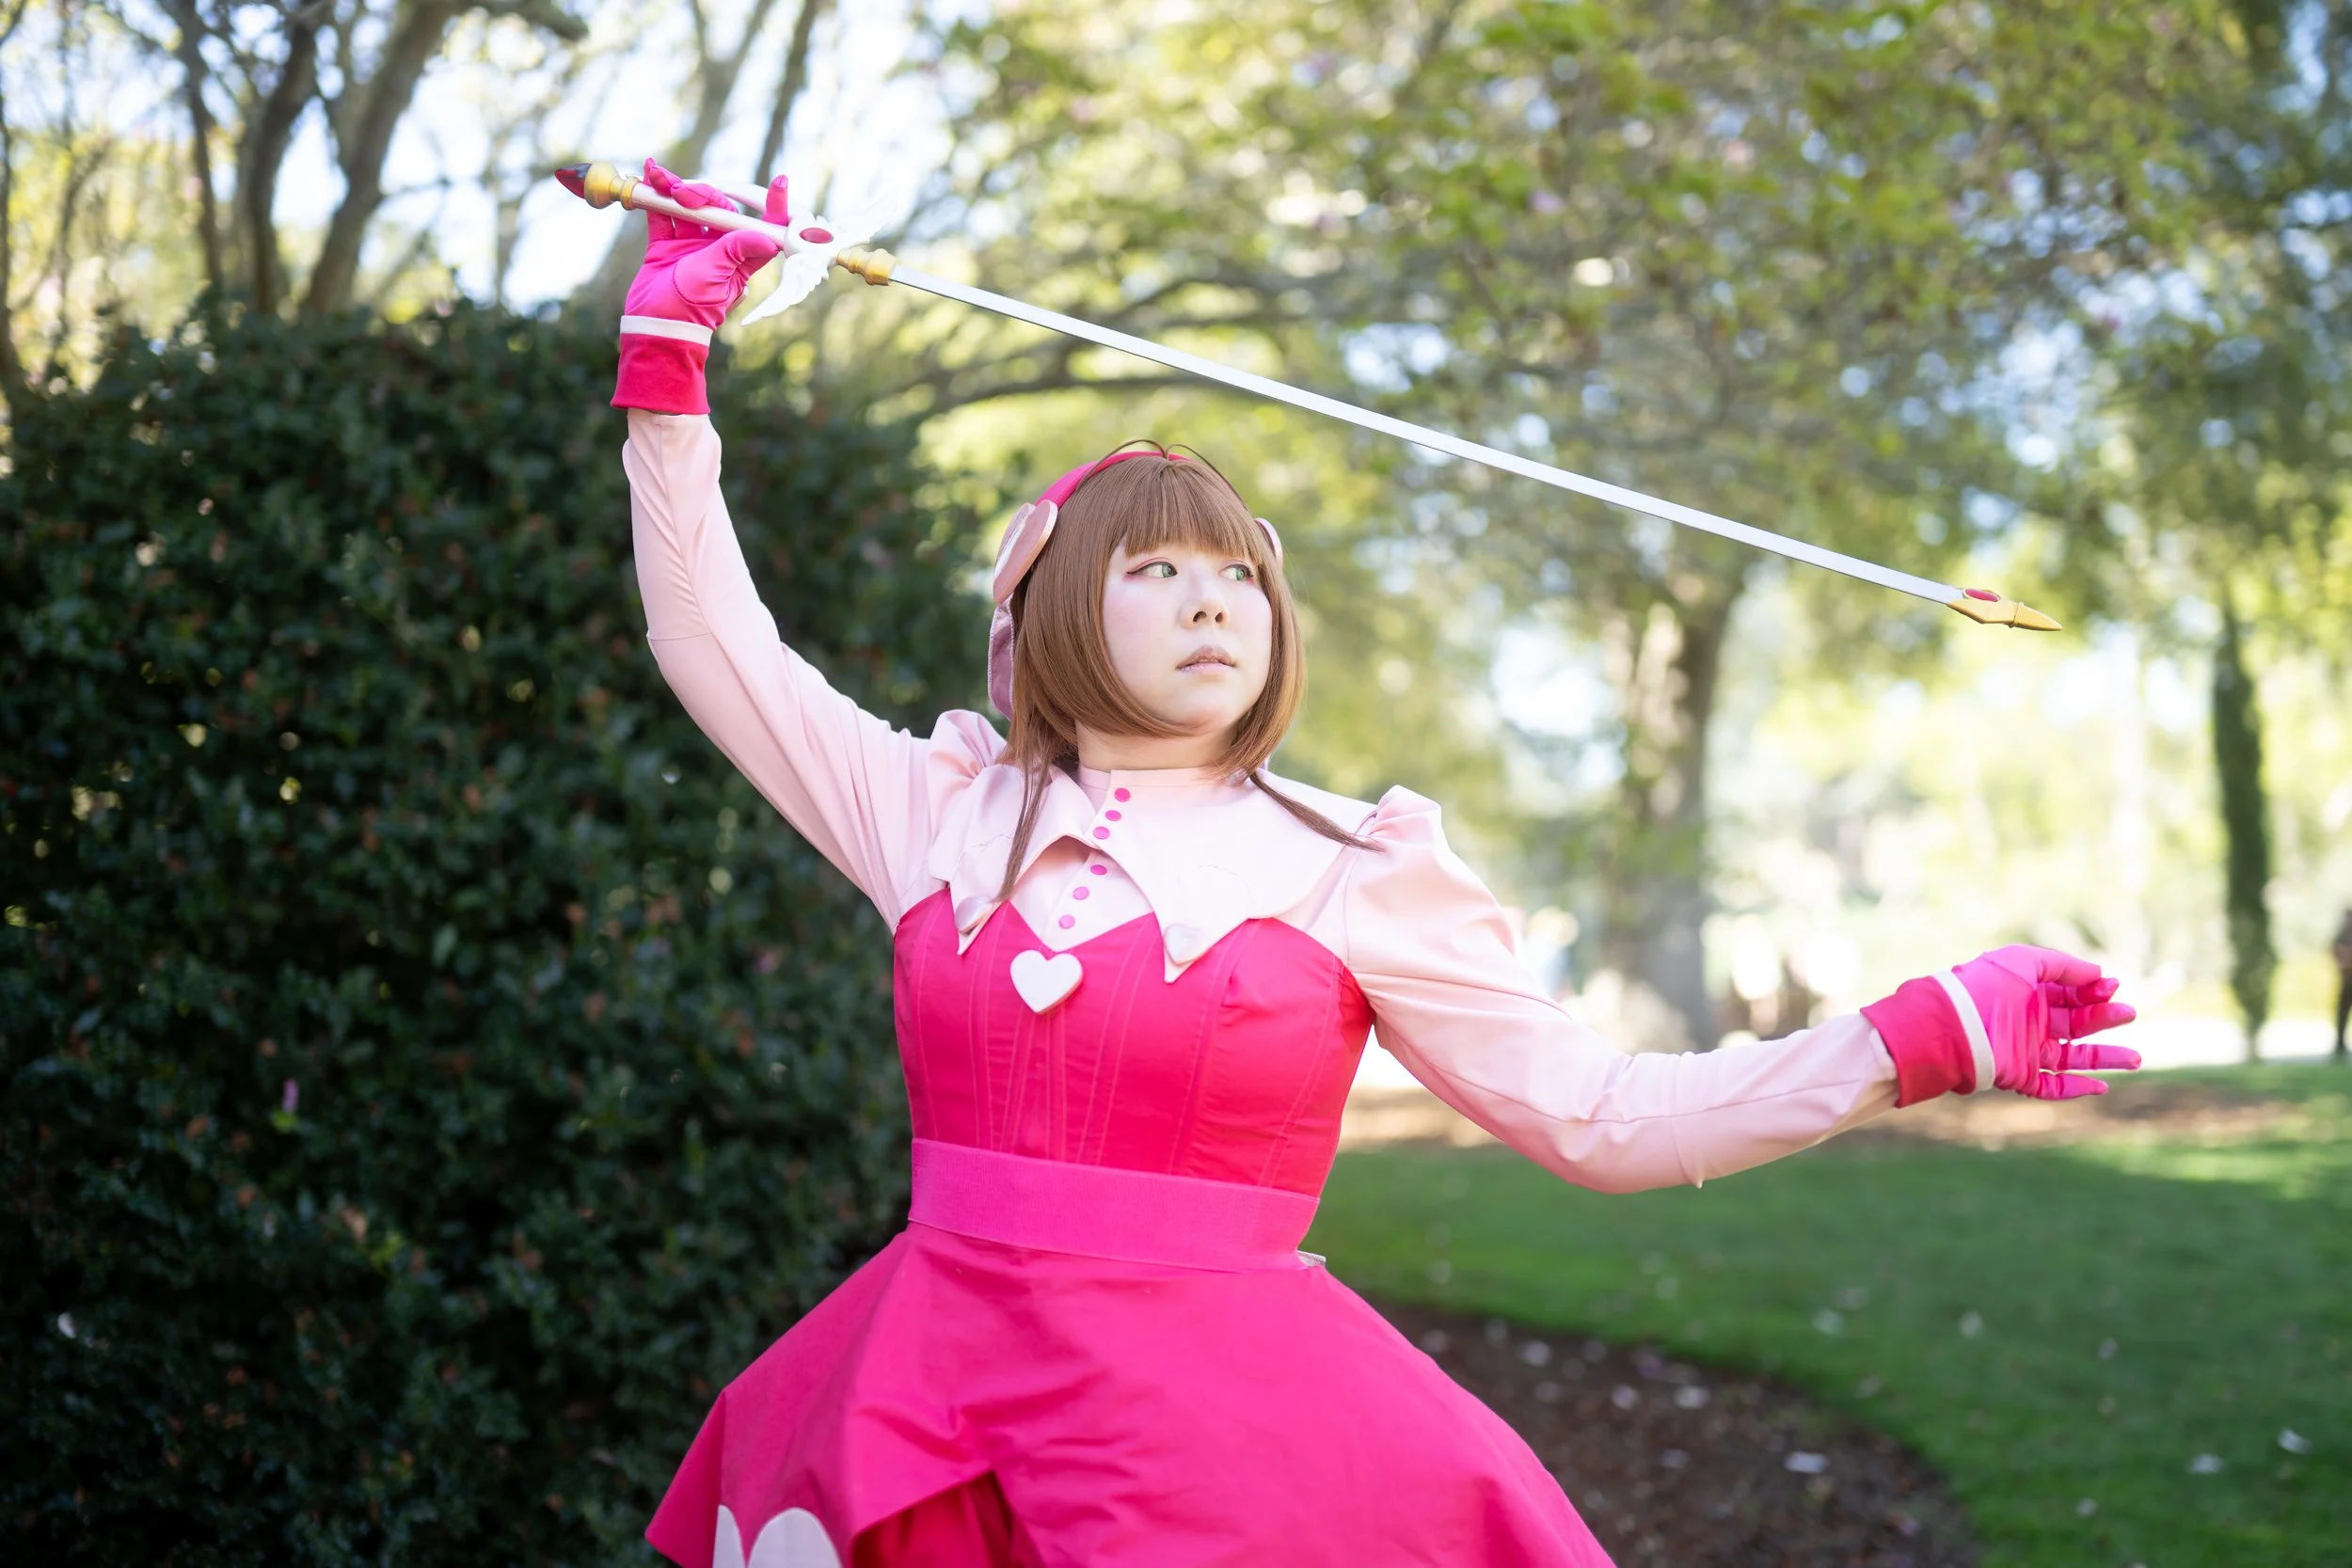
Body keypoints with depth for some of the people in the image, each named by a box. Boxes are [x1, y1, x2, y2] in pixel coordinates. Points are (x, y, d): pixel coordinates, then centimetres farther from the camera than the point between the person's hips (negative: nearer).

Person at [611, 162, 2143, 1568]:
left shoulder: (1350, 870, 0)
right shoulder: (946, 812, 8)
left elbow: (1600, 1115, 0)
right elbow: (714, 640, 15)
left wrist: (1930, 1035, -6)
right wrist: (670, 353, 15)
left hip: (1231, 1440, -2)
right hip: (931, 1417, 2)